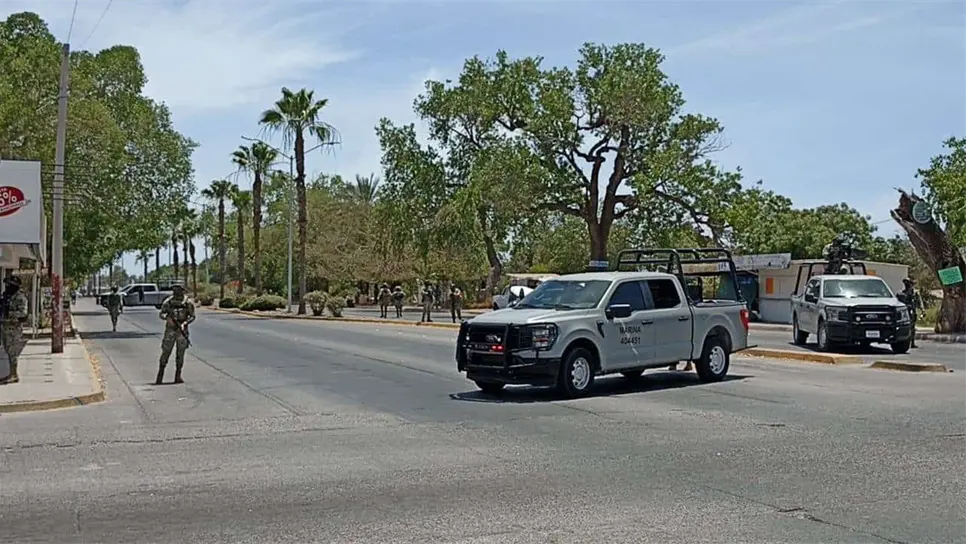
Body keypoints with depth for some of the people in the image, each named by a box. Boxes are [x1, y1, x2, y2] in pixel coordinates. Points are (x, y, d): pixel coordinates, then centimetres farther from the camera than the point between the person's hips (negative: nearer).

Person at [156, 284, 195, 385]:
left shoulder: (188, 302, -2)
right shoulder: (168, 301, 0)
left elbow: (192, 316, -2)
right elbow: (161, 314, 1)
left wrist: (184, 323, -18)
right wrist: (167, 317, -20)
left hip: (182, 330, 0)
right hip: (170, 330, 0)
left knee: (180, 354, 4)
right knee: (165, 353, -1)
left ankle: (178, 376, 11)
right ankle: (160, 376, 4)